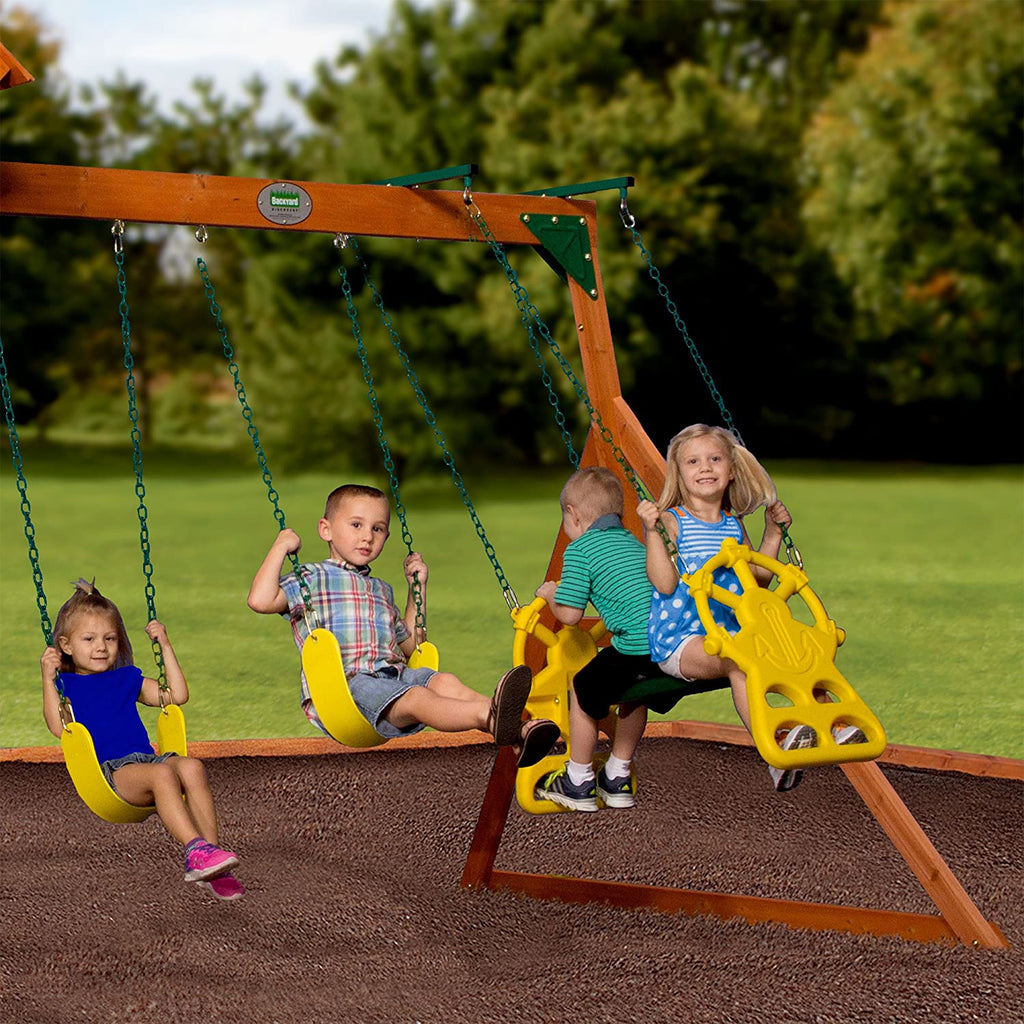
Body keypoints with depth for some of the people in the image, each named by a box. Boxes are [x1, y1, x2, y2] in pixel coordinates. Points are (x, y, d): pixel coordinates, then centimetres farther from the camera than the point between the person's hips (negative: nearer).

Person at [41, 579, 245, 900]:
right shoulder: (66, 684, 13)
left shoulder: (127, 679, 26)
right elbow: (58, 726, -5)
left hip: (146, 758, 4)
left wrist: (165, 646, 21)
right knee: (162, 773, -35)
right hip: (109, 769, -4)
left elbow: (177, 695, 22)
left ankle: (211, 858, -35)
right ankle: (196, 848, -47)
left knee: (191, 767, -28)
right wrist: (48, 678, -11)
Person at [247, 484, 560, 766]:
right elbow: (261, 600, -5)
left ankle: (517, 734, -55)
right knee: (415, 697, -36)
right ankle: (489, 716, -66)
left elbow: (409, 645, 39)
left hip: (394, 674, 6)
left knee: (443, 681, -28)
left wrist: (417, 589, 34)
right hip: (345, 682, -6)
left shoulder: (381, 590, 33)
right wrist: (281, 546, 1)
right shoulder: (312, 577, 12)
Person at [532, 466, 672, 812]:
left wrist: (551, 594, 19)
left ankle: (578, 783, 21)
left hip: (638, 647, -7)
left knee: (583, 690, 13)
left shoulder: (579, 550, 2)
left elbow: (569, 615, -1)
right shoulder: (634, 543, 25)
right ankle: (617, 779, 35)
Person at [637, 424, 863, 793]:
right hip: (679, 640, -7)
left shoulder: (734, 525, 17)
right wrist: (652, 531, -20)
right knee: (739, 659, -35)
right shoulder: (671, 521, -2)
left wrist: (773, 533, 17)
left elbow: (757, 579, 21)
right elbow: (665, 583, -13)